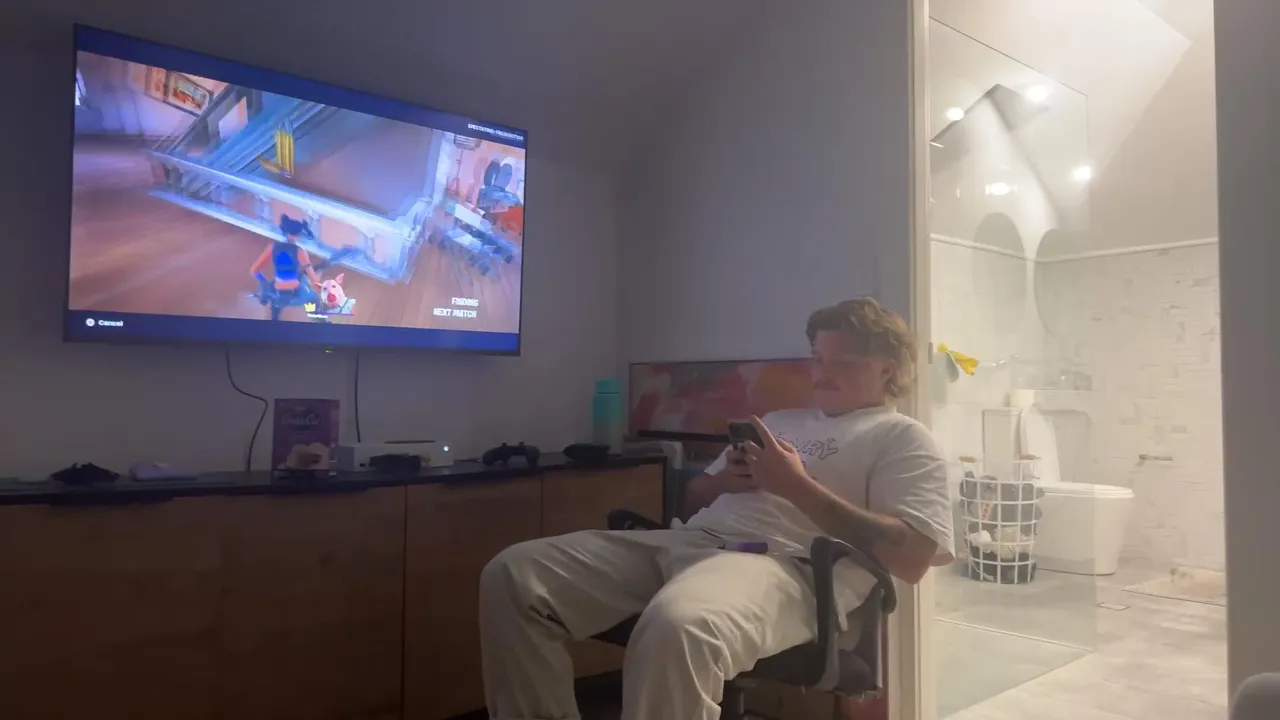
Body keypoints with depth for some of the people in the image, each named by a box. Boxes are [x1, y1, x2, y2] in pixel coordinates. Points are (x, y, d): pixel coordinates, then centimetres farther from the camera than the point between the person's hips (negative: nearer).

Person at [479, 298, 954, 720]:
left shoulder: (902, 438, 11)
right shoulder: (780, 420, 32)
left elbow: (912, 557, -6)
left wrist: (797, 484, -7)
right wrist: (724, 480, 7)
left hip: (781, 563, -7)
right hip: (686, 541, 7)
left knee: (677, 629, -42)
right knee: (514, 574, -10)